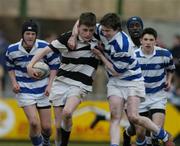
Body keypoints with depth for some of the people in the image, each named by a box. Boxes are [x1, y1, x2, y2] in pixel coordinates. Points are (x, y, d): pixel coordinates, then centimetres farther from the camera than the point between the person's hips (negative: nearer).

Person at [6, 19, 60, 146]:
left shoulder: (45, 47, -12)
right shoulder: (12, 50, -8)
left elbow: (54, 66, 1)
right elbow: (10, 67, 11)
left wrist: (49, 85, -8)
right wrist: (14, 82, -4)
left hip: (43, 90, 1)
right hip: (24, 91, -1)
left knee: (46, 126, 4)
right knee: (34, 123, -19)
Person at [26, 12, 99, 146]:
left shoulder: (98, 41, -3)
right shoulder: (68, 38, -10)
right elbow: (46, 50, -7)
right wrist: (31, 64, -18)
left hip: (80, 85, 0)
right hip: (61, 83, 0)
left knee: (67, 112, -28)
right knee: (59, 126, 0)